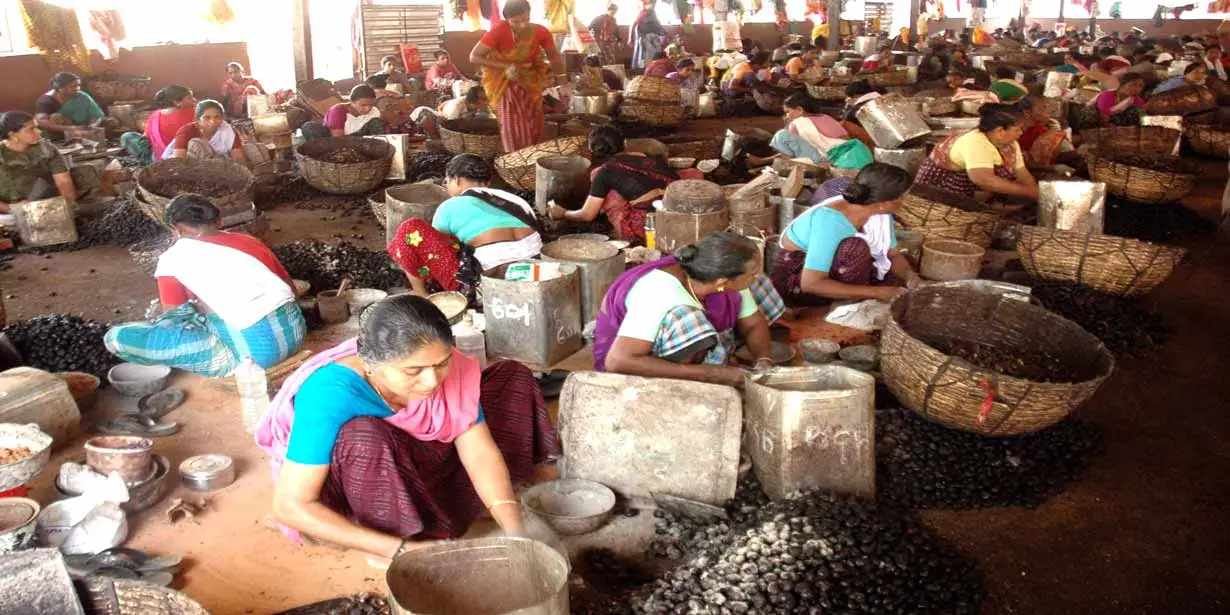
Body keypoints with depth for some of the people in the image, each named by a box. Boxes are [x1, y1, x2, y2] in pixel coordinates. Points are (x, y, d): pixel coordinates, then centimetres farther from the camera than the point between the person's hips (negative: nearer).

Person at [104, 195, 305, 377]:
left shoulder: (173, 258, 4)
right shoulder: (250, 241, 17)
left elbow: (174, 313, 13)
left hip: (255, 350, -7)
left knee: (116, 338, -4)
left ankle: (230, 359, 1)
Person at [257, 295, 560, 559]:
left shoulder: (447, 366, -24)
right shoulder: (330, 395, -37)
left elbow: (480, 451, -22)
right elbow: (289, 506, -36)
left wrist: (516, 533, -36)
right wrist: (399, 550, -39)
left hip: (410, 461, 5)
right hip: (343, 483, -4)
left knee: (513, 378, -6)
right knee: (364, 437, -40)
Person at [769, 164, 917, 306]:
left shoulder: (880, 212, -12)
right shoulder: (830, 220, -34)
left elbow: (893, 254, 2)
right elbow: (811, 283, -38)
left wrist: (909, 275, -22)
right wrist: (875, 292, -36)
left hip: (835, 268, 8)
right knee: (856, 246, -32)